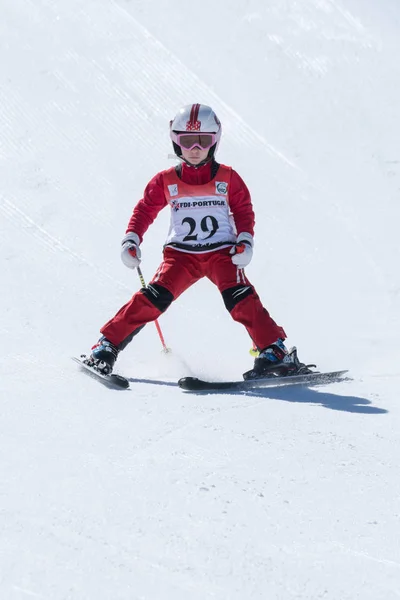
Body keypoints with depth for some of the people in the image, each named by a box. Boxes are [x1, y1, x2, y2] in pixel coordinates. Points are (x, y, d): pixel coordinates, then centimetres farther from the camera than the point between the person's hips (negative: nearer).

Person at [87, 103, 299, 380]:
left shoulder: (228, 178, 2)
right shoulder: (166, 181, 2)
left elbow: (244, 211, 8)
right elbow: (145, 210, 10)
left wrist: (245, 241, -6)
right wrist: (131, 240, -2)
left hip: (221, 252, 0)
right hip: (181, 254, 0)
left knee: (239, 297, -23)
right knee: (154, 298, -16)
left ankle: (274, 350, -21)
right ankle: (107, 345, -9)